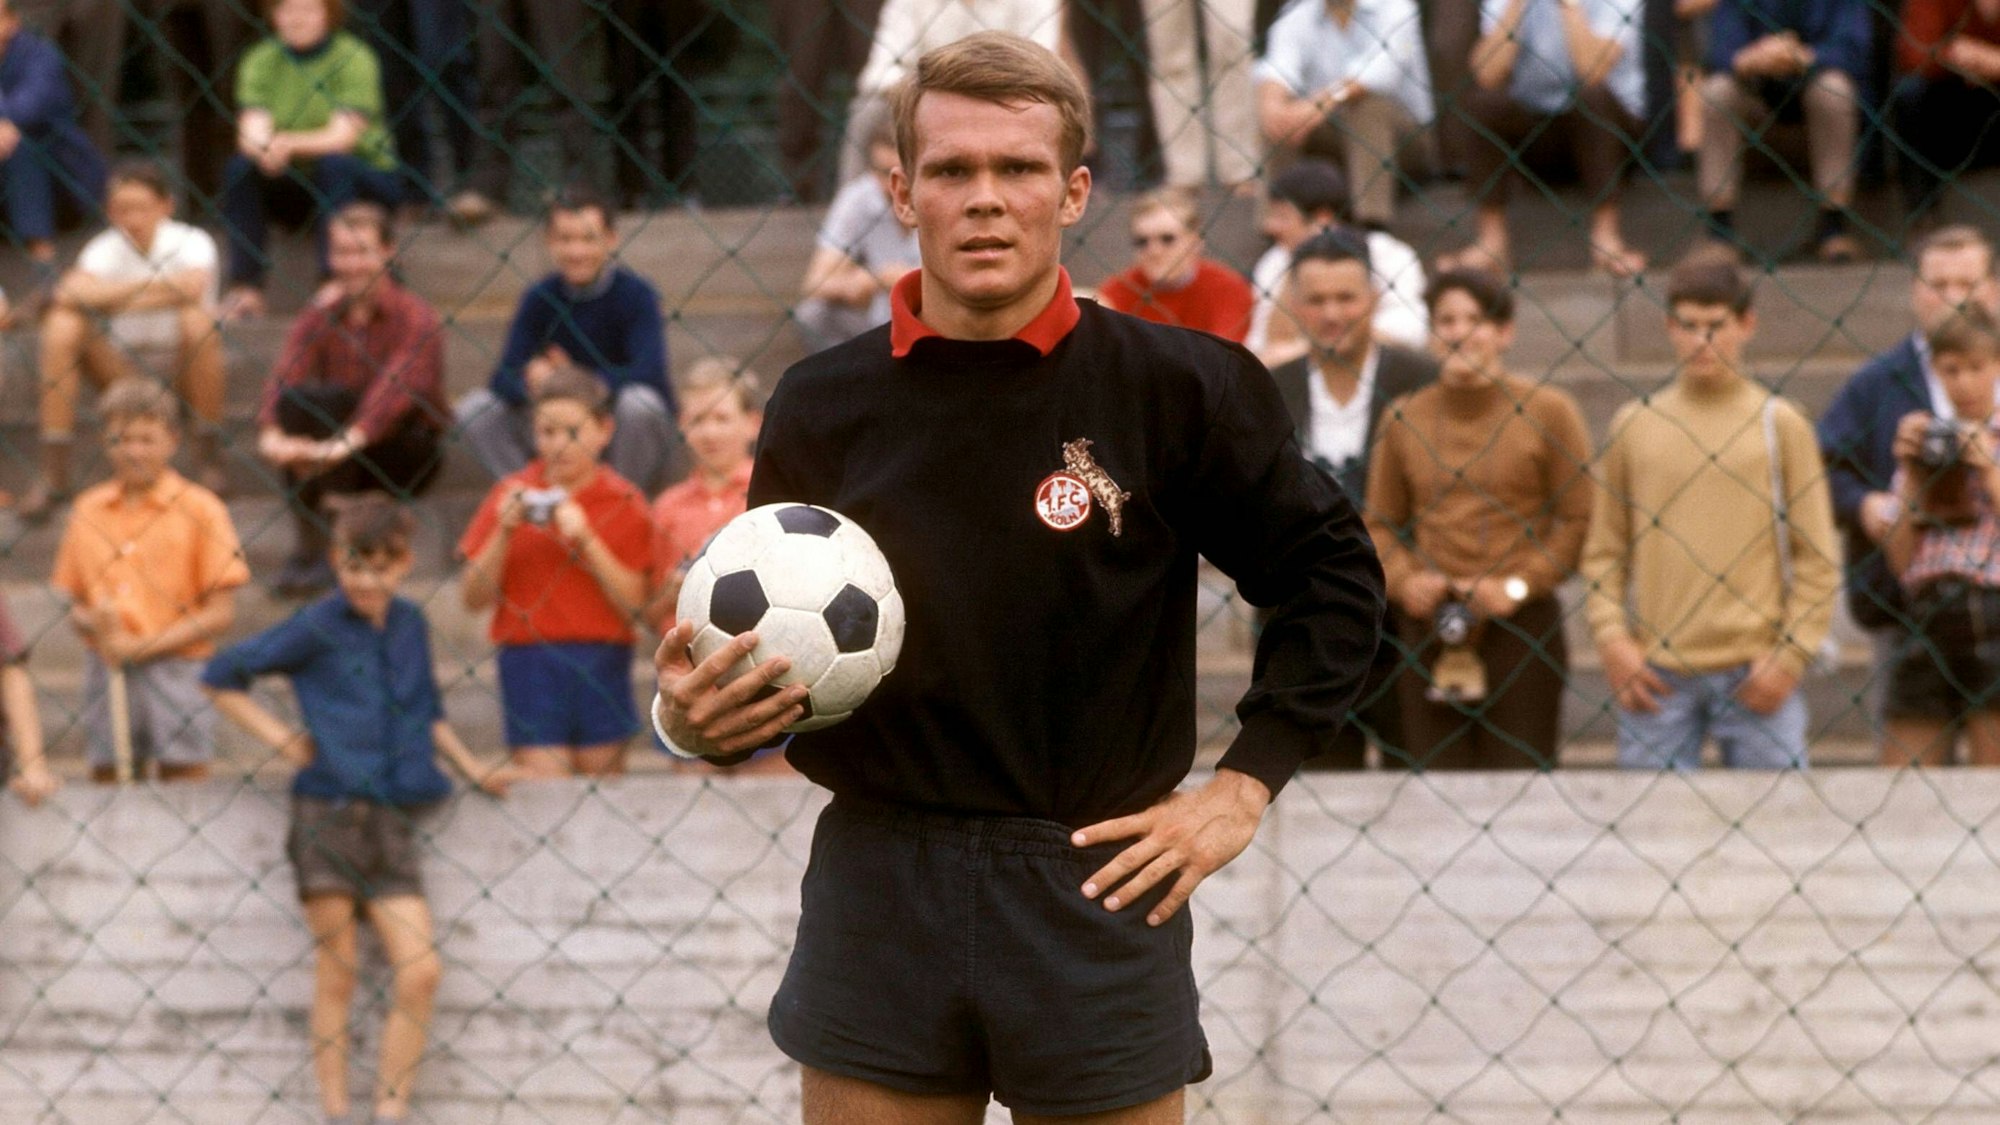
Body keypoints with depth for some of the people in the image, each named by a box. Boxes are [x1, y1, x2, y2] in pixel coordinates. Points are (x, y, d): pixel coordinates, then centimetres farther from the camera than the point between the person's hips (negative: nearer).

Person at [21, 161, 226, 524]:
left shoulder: (191, 242, -12)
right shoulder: (105, 249, -6)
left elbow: (193, 286, -36)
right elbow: (76, 291, -28)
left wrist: (111, 298, -28)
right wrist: (147, 285, -28)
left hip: (185, 372, -2)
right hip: (126, 372, 2)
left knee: (196, 319, -33)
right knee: (62, 326, -21)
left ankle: (209, 463, -18)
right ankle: (53, 474, -19)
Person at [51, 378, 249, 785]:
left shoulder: (199, 508, -3)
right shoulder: (88, 509, 9)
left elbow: (220, 614, -6)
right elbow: (73, 602, 15)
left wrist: (141, 646, -13)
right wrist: (91, 622, -9)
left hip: (175, 665, -4)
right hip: (105, 670, 4)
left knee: (183, 779, -4)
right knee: (107, 779, 4)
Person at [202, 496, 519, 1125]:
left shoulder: (411, 625, 12)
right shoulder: (316, 629, -2)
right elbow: (220, 677, 2)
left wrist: (474, 770, 17)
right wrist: (277, 736, -3)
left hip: (394, 820, 4)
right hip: (328, 813, -4)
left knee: (420, 971, -6)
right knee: (336, 972, 0)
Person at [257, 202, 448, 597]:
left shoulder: (416, 319, -11)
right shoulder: (318, 318, 2)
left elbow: (396, 388, -29)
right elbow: (282, 378, -15)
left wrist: (347, 442, -46)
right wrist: (270, 434, -36)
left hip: (406, 454, -4)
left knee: (332, 399, -29)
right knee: (295, 398, -25)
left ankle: (330, 550, -28)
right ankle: (305, 546, -23)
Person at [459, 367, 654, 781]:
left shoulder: (623, 502, 4)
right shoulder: (512, 495, 6)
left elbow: (633, 603, -5)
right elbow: (474, 598, 3)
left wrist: (586, 540, -13)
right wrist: (504, 533, -9)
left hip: (602, 665, 0)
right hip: (529, 663, 0)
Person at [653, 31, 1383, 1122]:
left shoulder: (1178, 388, -3)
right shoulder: (821, 407, 3)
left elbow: (1331, 576, 5)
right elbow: (760, 649, 11)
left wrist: (1244, 785, 0)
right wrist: (692, 719, -10)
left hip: (1098, 896, -2)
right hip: (878, 898, 2)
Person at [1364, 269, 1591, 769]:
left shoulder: (1548, 412, 0)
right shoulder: (1404, 418, 8)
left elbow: (1579, 518, -1)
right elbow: (1379, 522, 14)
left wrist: (1519, 585, -11)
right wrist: (1403, 580, -5)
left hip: (1521, 628, -3)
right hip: (1429, 631, 3)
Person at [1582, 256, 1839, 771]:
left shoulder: (1780, 424, 5)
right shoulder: (1633, 425, 9)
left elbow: (1816, 558, 4)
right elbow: (1603, 550, 11)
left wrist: (1791, 656, -5)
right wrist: (1612, 638, -2)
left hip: (1755, 672, -1)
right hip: (1654, 675, 1)